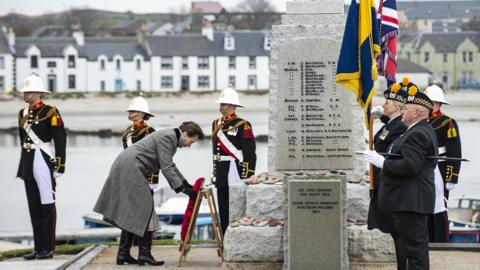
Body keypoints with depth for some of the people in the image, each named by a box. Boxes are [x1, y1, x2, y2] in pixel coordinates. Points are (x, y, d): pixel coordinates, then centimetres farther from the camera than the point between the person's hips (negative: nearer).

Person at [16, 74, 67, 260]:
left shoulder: (50, 112, -7)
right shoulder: (23, 114, 14)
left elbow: (60, 140, -10)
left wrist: (59, 167, -13)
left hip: (44, 163, -7)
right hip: (28, 165, 7)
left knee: (47, 206, -4)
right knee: (34, 207, 9)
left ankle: (48, 249, -1)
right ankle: (38, 248, 13)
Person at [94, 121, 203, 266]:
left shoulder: (173, 138, 15)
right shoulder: (167, 137, -16)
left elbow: (170, 165, 26)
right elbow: (166, 167, -20)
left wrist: (186, 184, 21)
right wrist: (182, 189, -19)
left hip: (125, 167, 11)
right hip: (130, 168, -11)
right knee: (144, 207, -11)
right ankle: (144, 253, -12)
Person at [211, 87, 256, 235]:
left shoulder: (243, 126, -9)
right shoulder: (216, 124, 14)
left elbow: (250, 153, -12)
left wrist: (247, 177, -16)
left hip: (236, 173, -7)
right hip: (221, 174, 7)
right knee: (223, 210, 10)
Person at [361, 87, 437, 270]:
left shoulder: (418, 134, -18)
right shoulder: (420, 131, 17)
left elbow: (410, 166, -27)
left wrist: (382, 162, -20)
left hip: (410, 200, -11)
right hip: (411, 199, 11)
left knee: (414, 245, -9)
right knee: (416, 244, 16)